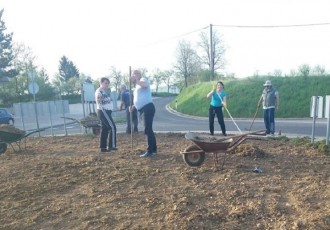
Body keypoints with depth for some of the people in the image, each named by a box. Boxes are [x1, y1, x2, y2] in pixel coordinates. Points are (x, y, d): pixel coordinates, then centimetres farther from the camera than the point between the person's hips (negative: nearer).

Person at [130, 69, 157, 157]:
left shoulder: (143, 80, -1)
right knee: (148, 130, 12)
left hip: (147, 108, -10)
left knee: (147, 130, -11)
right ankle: (153, 149, 20)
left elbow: (145, 85, -27)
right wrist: (133, 106, 16)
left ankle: (150, 151, -8)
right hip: (143, 109, 10)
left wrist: (136, 81, -27)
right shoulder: (137, 86, 25)